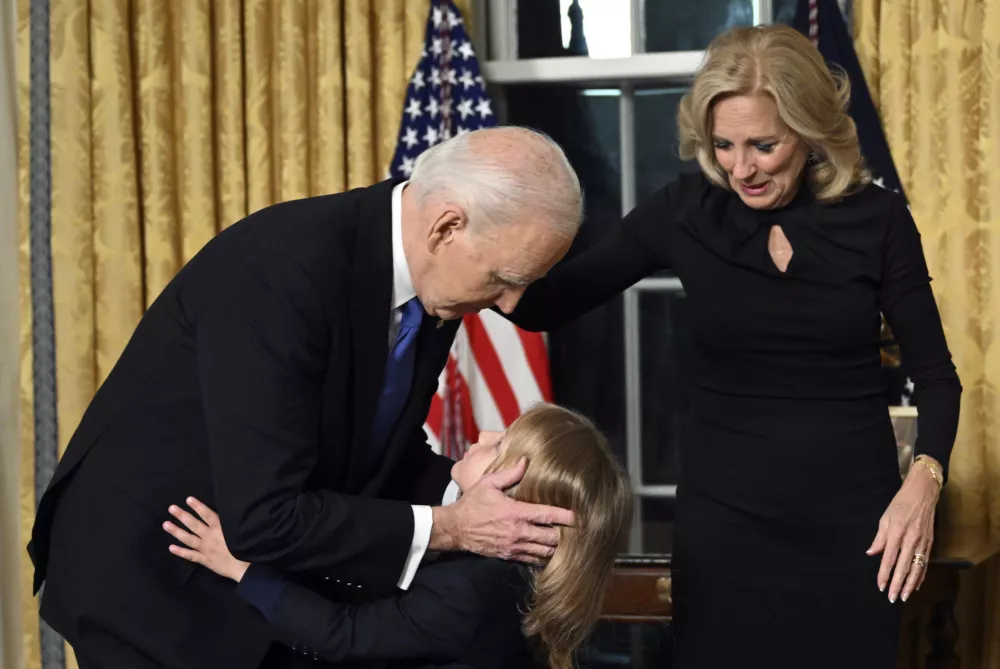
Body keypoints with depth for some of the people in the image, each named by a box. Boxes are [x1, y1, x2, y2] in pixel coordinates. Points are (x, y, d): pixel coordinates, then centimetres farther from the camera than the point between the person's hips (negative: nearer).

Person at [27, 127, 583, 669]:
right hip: (153, 584, -7)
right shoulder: (281, 271, -30)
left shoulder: (427, 277, -6)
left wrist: (470, 491, -11)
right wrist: (448, 529, -26)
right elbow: (264, 519, -31)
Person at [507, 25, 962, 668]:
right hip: (724, 511, 0)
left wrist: (925, 479, -17)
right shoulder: (685, 210, -5)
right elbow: (544, 305, -4)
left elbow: (935, 372, 1)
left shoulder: (877, 218, -5)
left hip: (851, 515, 0)